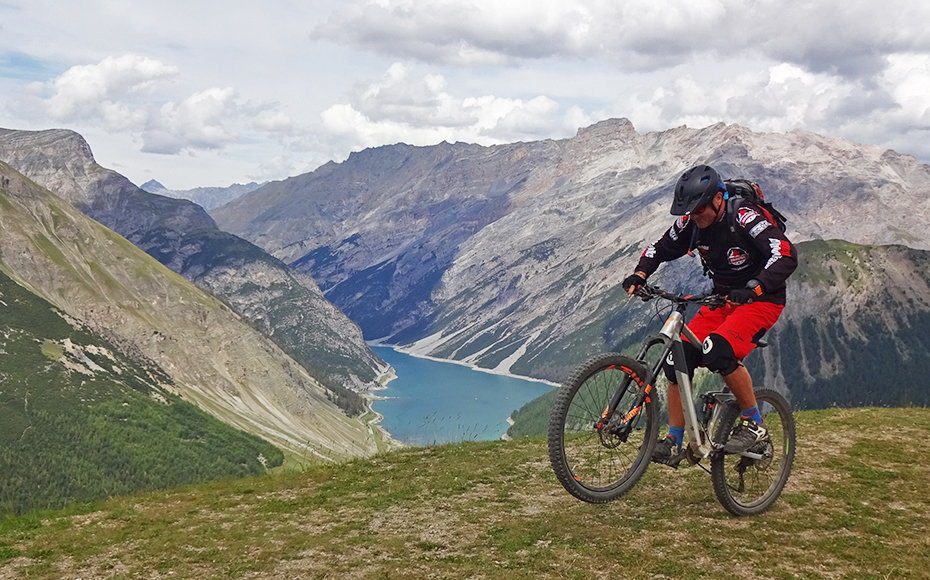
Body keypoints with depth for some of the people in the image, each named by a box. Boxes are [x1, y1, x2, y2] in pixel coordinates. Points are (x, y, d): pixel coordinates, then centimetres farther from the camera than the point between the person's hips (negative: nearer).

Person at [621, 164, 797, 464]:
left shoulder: (745, 218, -24)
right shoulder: (691, 223, -5)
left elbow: (786, 256, -33)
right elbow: (661, 248, 9)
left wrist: (752, 289, -46)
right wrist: (640, 274, -10)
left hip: (761, 300, -6)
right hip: (722, 301, 7)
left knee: (718, 351, -31)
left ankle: (753, 423, -9)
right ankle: (673, 444, 2)